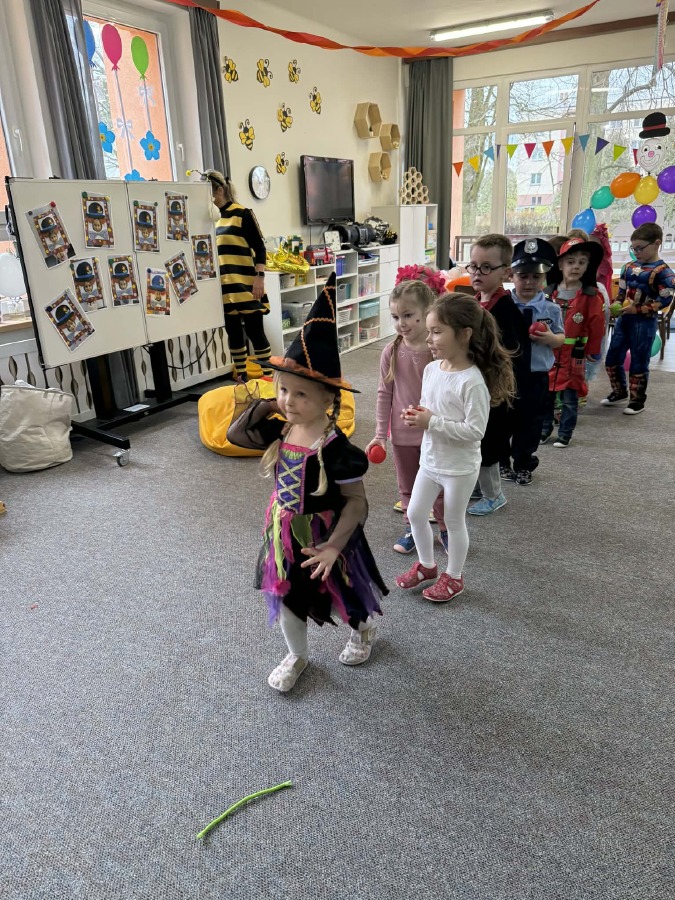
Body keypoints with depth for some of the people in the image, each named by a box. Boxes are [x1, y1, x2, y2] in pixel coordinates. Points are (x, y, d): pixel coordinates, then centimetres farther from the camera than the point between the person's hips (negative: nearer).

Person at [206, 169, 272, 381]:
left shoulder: (242, 214, -5)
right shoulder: (214, 218, 13)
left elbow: (259, 247, -8)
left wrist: (260, 278, -17)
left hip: (245, 285, -7)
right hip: (224, 287, 7)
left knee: (254, 331, -5)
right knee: (233, 332, 10)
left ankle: (267, 377, 4)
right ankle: (241, 378, 20)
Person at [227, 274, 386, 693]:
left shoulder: (335, 447, -28)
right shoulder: (281, 430, -8)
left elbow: (356, 502, -22)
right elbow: (235, 435, 6)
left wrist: (334, 545, -29)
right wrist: (263, 406, -8)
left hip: (323, 533, -5)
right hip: (286, 530, 6)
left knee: (344, 596, 21)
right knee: (287, 599, 19)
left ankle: (365, 629, 54)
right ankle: (297, 655, 45)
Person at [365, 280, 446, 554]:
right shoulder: (392, 352, -7)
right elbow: (384, 394, -1)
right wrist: (380, 434, -3)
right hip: (403, 433, 2)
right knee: (407, 486, 17)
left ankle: (444, 529, 35)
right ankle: (413, 528, 37)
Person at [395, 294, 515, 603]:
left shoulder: (472, 381, -25)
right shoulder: (431, 369, -2)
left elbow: (475, 430, -25)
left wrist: (432, 422, -27)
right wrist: (416, 415, -10)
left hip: (459, 467, -7)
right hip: (429, 460, 7)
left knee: (454, 521, 11)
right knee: (415, 513, 15)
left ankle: (453, 577, 33)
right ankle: (426, 565, 39)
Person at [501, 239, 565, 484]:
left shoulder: (550, 309, -4)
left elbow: (560, 338, 4)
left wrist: (550, 338, -16)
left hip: (536, 376, 1)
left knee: (530, 423, 12)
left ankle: (523, 464, 32)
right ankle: (501, 461, 35)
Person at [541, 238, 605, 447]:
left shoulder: (591, 296, -7)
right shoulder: (548, 293, 0)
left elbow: (596, 326, -3)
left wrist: (593, 351, 1)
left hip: (574, 356, -2)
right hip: (547, 354, 2)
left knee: (570, 398, 5)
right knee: (545, 395, 11)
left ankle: (565, 434, 17)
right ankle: (544, 429, 26)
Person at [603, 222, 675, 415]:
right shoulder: (629, 267, 8)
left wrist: (638, 309, -21)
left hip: (645, 322, -6)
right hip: (624, 319, 7)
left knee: (639, 363, 1)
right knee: (612, 358, 10)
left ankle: (638, 400, 15)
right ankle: (619, 392, 30)